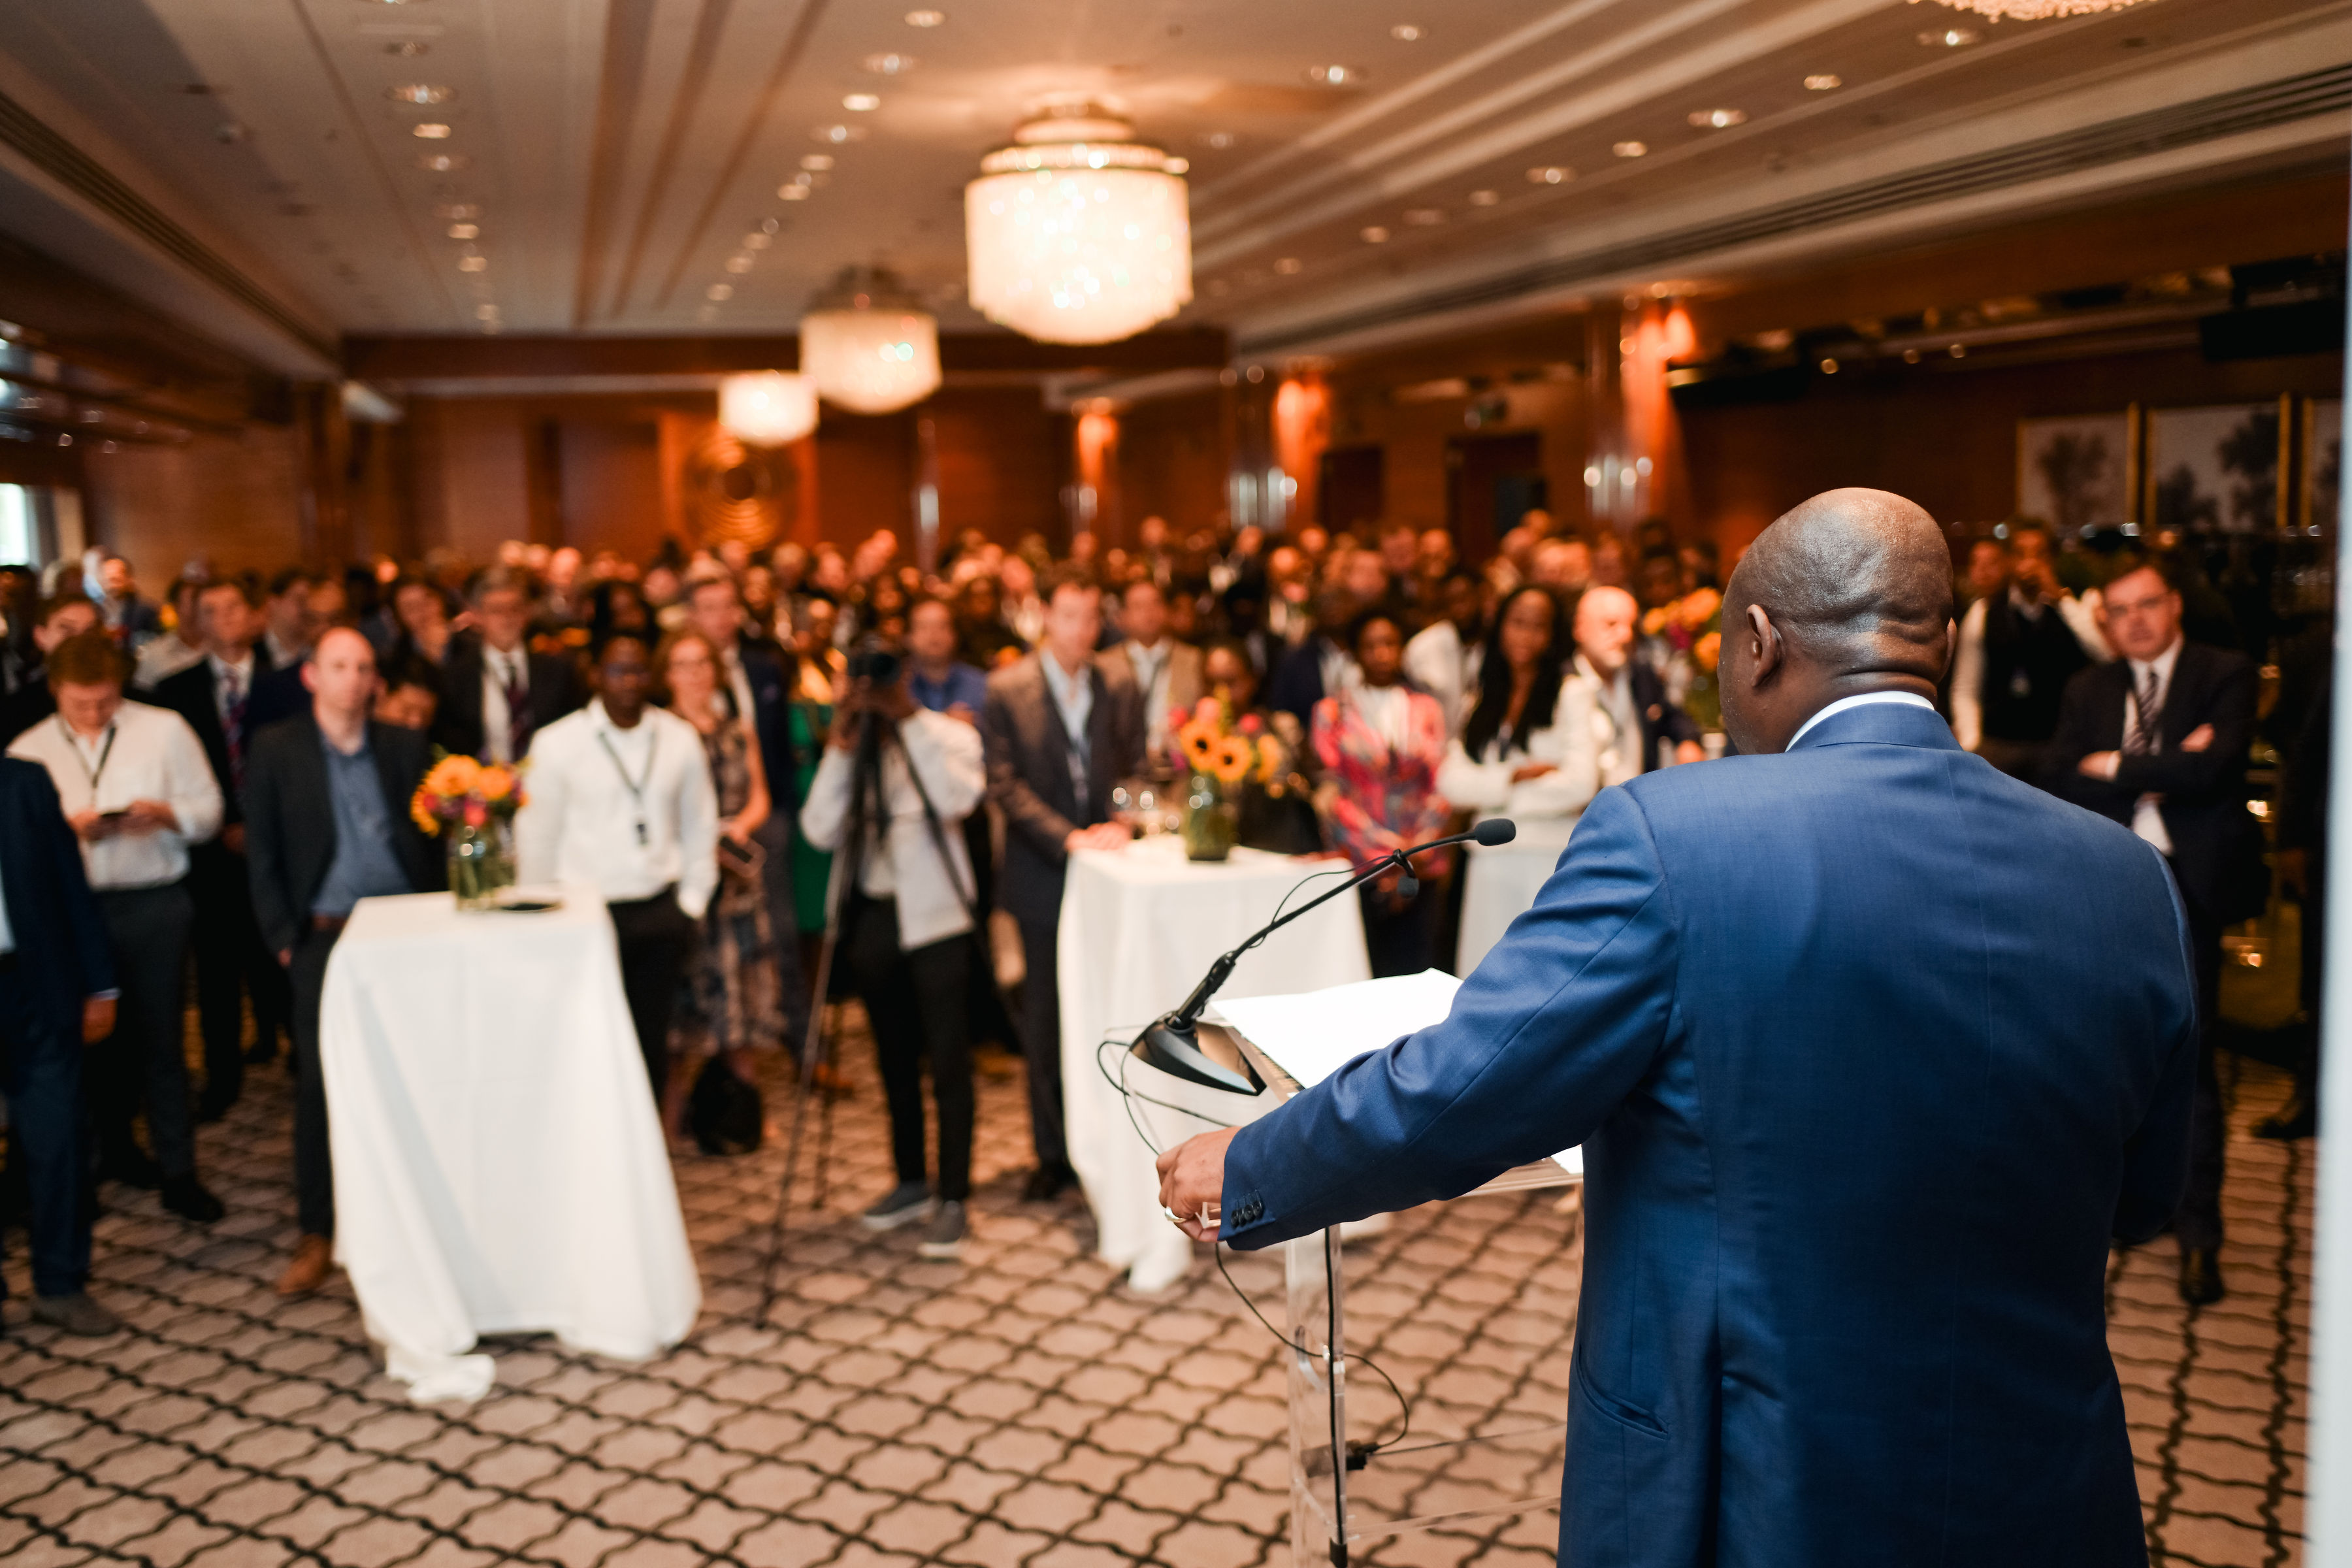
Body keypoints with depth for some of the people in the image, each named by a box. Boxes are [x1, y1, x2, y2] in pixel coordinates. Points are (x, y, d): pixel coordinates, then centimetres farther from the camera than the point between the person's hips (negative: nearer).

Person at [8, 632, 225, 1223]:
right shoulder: (29, 750, 7)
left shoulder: (164, 731, 4)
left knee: (161, 1038, -1)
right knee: (97, 1035, 10)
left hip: (155, 905, -2)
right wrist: (68, 827, -13)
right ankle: (113, 1148, 29)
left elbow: (208, 811, 3)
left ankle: (178, 1172, 4)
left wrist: (165, 814, -17)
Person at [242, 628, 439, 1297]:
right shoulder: (276, 749, 2)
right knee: (318, 1084, -1)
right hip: (324, 938, -2)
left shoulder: (405, 747, 7)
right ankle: (317, 1235, 7)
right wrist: (282, 937, -4)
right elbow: (262, 853, 2)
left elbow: (430, 839, 8)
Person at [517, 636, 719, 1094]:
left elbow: (699, 826, 11)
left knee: (652, 1040, 7)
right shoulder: (557, 743, -3)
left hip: (661, 913, 3)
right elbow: (536, 838, 2)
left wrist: (691, 905, 8)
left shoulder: (680, 739, 4)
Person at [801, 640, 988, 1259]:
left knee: (948, 1061, -3)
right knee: (895, 1058, 16)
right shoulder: (850, 749, 3)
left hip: (936, 918, -4)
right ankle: (911, 1182, 30)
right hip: (872, 918, 4)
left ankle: (952, 1199, 5)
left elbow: (959, 798, -26)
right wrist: (842, 748, -15)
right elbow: (820, 830, -9)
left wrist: (912, 721, -24)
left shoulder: (949, 736, -6)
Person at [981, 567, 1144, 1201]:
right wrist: (1066, 838, -15)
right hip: (1042, 871, -1)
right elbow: (1005, 785, -6)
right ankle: (1054, 1153, 16)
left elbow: (1135, 767, 9)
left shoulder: (1119, 683, 7)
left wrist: (1119, 823, -9)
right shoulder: (1007, 690, -2)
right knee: (1046, 1018, 5)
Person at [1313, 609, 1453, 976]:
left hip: (1421, 867, 2)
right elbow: (1332, 794, 0)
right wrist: (1384, 857, -8)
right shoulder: (1333, 712, 7)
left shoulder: (1425, 709, 14)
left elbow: (1442, 784, 7)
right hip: (1359, 863, -2)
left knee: (1417, 973, -5)